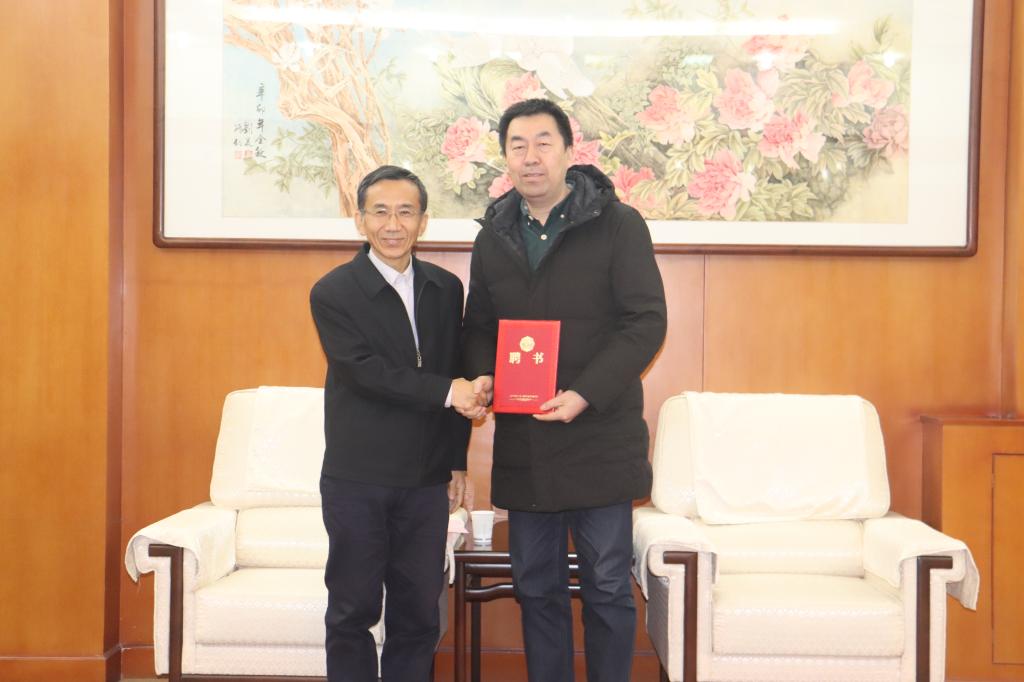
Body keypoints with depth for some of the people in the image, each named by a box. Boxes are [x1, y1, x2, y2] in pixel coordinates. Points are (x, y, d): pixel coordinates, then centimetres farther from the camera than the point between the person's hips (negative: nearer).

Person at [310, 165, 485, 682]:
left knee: (419, 613, 9)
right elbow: (366, 370, -16)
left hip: (426, 480, 3)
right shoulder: (333, 293, -5)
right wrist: (445, 392, -21)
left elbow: (458, 377, 12)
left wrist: (457, 460, 10)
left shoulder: (446, 289, 8)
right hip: (357, 480, -3)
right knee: (353, 610, 8)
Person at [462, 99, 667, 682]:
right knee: (536, 585, 13)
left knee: (608, 586, 4)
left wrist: (585, 394, -19)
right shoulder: (494, 235, 10)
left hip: (600, 436, -4)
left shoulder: (617, 224, -4)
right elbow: (478, 326, 18)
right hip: (522, 442, 5)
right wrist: (482, 377, -4)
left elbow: (647, 321, -9)